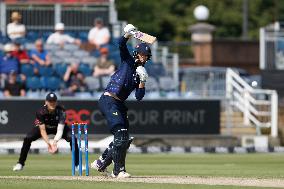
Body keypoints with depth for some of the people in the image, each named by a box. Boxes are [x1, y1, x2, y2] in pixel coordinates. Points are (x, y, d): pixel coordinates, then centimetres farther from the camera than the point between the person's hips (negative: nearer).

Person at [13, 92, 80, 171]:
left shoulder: (61, 111, -32)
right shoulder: (40, 112, -31)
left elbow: (60, 129, -36)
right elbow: (42, 130, -31)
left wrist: (55, 141, -53)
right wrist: (48, 143, -47)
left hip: (58, 126, 0)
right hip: (44, 126, 0)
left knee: (72, 138, -24)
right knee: (28, 138, -21)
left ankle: (77, 164, -10)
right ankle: (20, 164, -8)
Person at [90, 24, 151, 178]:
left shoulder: (140, 73, 16)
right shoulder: (128, 61, 4)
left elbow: (139, 97, 5)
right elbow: (121, 44, -13)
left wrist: (142, 81, -8)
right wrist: (128, 34, -30)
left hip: (119, 104, 8)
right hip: (108, 100, -8)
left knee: (124, 139, 9)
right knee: (121, 133, -19)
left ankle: (101, 163, 23)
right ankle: (119, 170, -20)